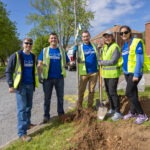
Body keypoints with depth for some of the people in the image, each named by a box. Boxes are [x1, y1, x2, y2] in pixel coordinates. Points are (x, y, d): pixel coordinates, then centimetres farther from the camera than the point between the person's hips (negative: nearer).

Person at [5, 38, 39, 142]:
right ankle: (22, 132, -1)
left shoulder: (33, 57, 9)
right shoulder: (16, 56, -8)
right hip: (21, 85, -6)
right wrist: (10, 85, -13)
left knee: (29, 106, 16)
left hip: (30, 85, 6)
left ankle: (27, 123, 35)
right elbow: (8, 71, -8)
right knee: (22, 108, -6)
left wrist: (36, 82, 18)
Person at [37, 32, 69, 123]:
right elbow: (40, 64, 0)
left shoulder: (61, 50, 8)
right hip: (48, 78, -1)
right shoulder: (44, 50, 4)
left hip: (59, 77, 1)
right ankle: (46, 115, 20)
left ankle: (61, 113, 29)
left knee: (60, 97, 12)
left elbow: (67, 62, 10)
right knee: (47, 98, 8)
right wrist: (40, 76, -8)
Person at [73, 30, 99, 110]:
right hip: (84, 72, -2)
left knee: (91, 90, 11)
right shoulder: (79, 47, 2)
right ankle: (79, 106, 17)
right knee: (81, 90, 4)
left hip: (94, 72, 2)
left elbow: (97, 57, 18)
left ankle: (90, 106, 23)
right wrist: (74, 52, -19)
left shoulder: (94, 46, 9)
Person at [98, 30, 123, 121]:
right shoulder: (104, 47, 13)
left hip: (113, 73, -8)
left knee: (113, 92, -7)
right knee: (108, 92, 13)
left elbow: (113, 61, -19)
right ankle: (112, 109, 27)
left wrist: (101, 62, -10)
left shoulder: (115, 47, -11)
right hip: (106, 73, 8)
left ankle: (118, 112, 5)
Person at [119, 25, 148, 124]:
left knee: (129, 93, -10)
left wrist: (136, 74, -21)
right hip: (127, 72, 7)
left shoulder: (137, 42, -13)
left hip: (135, 72, -7)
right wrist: (124, 71, 12)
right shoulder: (124, 45, 10)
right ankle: (133, 112, 26)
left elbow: (139, 60, -17)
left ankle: (142, 115, 3)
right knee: (133, 92, 14)